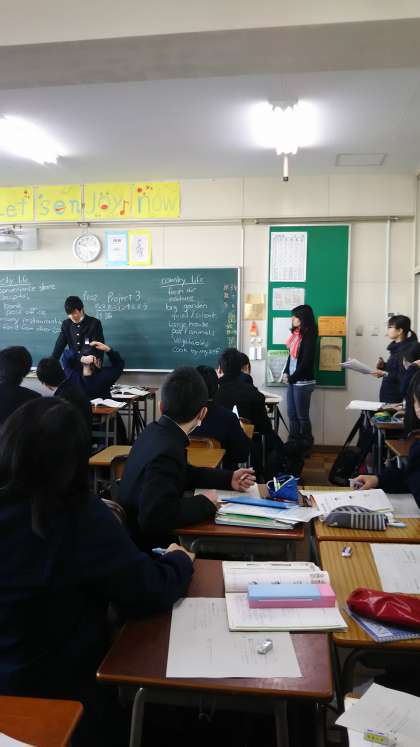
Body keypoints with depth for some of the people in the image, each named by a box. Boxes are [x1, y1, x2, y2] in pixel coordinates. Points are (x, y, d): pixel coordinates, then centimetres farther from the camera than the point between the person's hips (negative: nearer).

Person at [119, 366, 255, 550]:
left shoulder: (155, 432, -1)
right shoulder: (166, 452, -29)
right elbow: (155, 517, -36)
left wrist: (228, 479, 10)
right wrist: (205, 503, -23)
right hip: (145, 546, -8)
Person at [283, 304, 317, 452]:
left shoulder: (309, 336, -12)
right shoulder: (296, 334, 10)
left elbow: (306, 362, -15)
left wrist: (292, 378, -10)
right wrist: (286, 373, 2)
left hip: (303, 382, -7)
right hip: (293, 381, 7)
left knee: (302, 416, 1)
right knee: (292, 415, 10)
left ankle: (305, 447, 13)